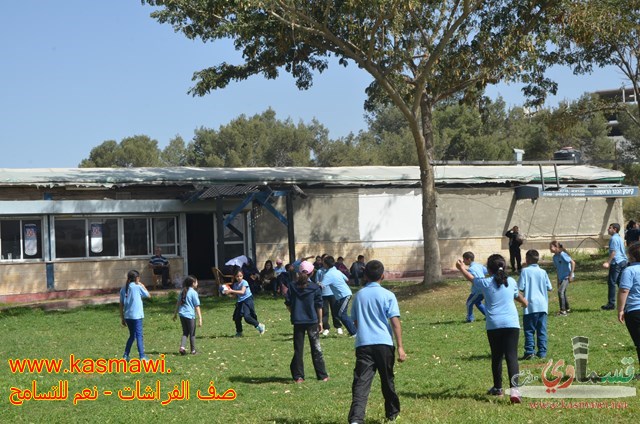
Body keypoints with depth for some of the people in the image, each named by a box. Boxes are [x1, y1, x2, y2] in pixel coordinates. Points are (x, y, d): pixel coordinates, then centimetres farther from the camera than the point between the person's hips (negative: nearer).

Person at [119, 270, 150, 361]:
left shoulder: (123, 289, 9)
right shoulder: (137, 287, -6)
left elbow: (121, 304, 10)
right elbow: (148, 295, 6)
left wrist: (122, 318, 15)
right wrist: (142, 286, 14)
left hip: (127, 316, 6)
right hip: (136, 315, -6)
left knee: (132, 335, 17)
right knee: (139, 335, -4)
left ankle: (126, 355, 14)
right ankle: (142, 356, -9)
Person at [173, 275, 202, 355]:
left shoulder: (183, 291, 11)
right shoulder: (194, 293, -8)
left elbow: (178, 303, 17)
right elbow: (197, 306, -11)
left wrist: (175, 314, 26)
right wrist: (200, 318, -11)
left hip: (182, 314, 6)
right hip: (190, 315, -6)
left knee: (185, 332, 14)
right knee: (192, 333, 7)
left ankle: (182, 347, -5)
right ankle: (193, 350, 14)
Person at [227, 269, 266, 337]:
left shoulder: (244, 282, -13)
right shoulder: (235, 284, 8)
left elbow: (242, 292, -27)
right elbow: (234, 294, 15)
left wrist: (231, 291, -31)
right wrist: (229, 292, -4)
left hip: (247, 300, -7)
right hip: (240, 301, 7)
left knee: (247, 317, -22)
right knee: (236, 318, 6)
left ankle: (259, 326, -7)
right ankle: (239, 332, 24)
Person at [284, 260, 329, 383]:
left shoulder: (292, 287, -1)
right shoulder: (315, 287, -4)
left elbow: (288, 304, 0)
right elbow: (319, 306, -2)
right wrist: (320, 321, 6)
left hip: (298, 322, 1)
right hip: (312, 321, -1)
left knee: (298, 350, 7)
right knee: (316, 349, 7)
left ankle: (298, 376, 6)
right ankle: (322, 375, 8)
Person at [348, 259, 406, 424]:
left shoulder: (359, 295, 12)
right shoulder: (388, 295, 2)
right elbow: (395, 322, -5)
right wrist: (400, 347, -5)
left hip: (363, 344, 1)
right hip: (384, 343, -1)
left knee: (361, 383, -8)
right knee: (387, 381, 18)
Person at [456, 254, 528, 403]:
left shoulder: (486, 283, 1)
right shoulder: (511, 282, 8)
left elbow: (471, 278, 22)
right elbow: (518, 296, 30)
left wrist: (462, 268, 44)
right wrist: (525, 303, 54)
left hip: (493, 325, 0)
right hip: (511, 324, 0)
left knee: (496, 357, 15)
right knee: (512, 356, -7)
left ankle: (498, 388, 28)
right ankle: (514, 388, -24)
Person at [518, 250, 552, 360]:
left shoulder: (525, 271, -6)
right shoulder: (543, 272, 4)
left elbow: (520, 287, -9)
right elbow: (549, 288, 8)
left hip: (530, 306, -3)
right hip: (542, 305, 3)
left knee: (529, 330, 1)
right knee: (542, 330, 7)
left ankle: (530, 352, -6)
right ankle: (542, 352, 6)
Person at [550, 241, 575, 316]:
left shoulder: (562, 254, -17)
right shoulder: (555, 257, 7)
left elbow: (573, 262, -18)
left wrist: (571, 275, -18)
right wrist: (558, 280, 18)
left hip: (567, 277, -9)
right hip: (561, 277, 9)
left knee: (560, 291, -19)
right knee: (563, 293, 17)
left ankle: (563, 311, -17)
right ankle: (567, 309, 35)